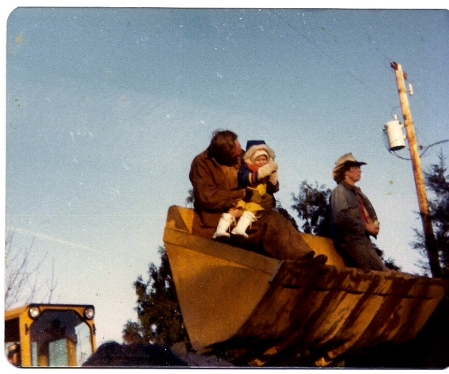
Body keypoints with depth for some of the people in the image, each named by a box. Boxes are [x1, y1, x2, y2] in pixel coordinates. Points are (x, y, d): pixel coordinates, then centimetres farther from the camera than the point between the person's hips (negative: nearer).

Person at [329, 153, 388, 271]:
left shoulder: (357, 192, 23)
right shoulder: (339, 191, -5)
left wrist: (374, 225, 2)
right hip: (352, 241, -9)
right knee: (381, 273, -16)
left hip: (363, 240, 9)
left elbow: (369, 214, 24)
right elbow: (341, 218, -19)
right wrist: (365, 227, -13)